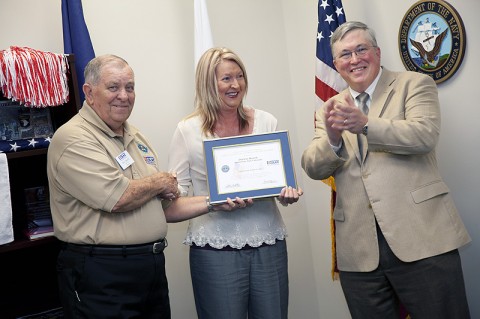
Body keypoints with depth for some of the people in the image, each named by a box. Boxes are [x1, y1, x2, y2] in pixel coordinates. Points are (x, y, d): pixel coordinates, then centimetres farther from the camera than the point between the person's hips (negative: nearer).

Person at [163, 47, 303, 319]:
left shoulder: (266, 122, 6)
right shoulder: (188, 130, -2)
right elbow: (173, 199, -2)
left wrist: (288, 193, -12)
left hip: (269, 243, 3)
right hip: (215, 248, -2)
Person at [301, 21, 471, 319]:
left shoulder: (414, 84, 5)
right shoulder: (329, 110, 14)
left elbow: (425, 134, -13)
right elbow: (314, 168, 3)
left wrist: (366, 124, -27)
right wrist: (332, 138, -18)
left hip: (420, 236, -3)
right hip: (358, 249, 3)